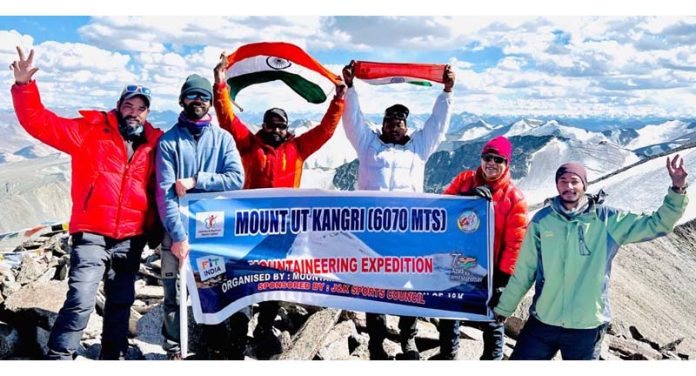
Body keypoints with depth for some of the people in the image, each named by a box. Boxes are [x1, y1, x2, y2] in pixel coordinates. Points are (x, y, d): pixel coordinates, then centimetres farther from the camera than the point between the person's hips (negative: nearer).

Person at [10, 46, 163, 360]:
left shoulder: (154, 145, 7)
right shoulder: (90, 130, 0)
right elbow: (40, 123, -5)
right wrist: (24, 86, -20)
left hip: (132, 240, 4)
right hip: (92, 235, -3)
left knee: (121, 303, 15)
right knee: (80, 301, -13)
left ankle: (112, 356, 31)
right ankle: (58, 358, 1)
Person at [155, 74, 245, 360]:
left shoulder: (223, 138, 6)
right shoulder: (168, 140, 0)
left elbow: (236, 179, -7)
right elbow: (165, 192, -8)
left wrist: (196, 181, -16)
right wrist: (178, 234, -17)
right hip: (178, 229, -1)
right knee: (174, 294, 2)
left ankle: (218, 346, 26)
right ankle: (174, 350, 17)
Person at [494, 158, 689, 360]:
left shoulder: (607, 219, -4)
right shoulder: (542, 219, -3)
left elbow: (657, 224, -5)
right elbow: (524, 271, 3)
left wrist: (677, 189, -18)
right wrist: (504, 307, 8)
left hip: (588, 326, 0)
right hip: (542, 322, 1)